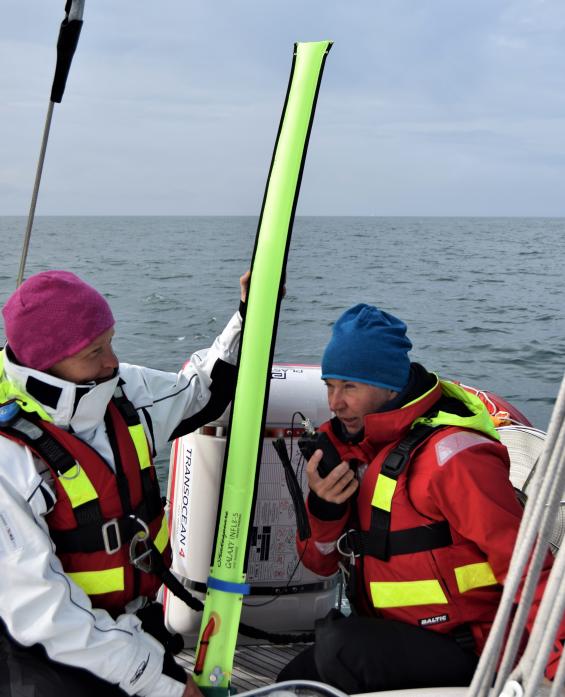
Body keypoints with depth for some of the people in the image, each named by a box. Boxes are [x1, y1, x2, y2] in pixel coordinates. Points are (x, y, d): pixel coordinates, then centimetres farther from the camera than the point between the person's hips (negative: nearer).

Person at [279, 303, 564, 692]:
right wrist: (322, 508, -15)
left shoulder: (451, 454, -23)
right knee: (290, 683, 9)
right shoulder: (351, 445, 3)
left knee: (337, 643, -27)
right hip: (388, 630, 8)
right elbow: (319, 562, 5)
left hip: (460, 650, -8)